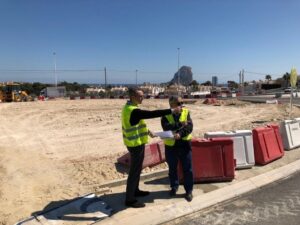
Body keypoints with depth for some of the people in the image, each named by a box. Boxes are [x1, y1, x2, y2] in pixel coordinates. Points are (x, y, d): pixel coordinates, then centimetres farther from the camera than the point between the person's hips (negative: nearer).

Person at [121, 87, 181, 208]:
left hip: (135, 142, 10)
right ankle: (129, 199, 12)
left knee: (137, 168, 21)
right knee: (135, 170, 0)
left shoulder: (129, 107, 7)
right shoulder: (133, 111, -26)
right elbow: (152, 114, -30)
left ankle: (135, 190, 37)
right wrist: (171, 110, -27)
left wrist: (147, 131, 17)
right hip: (136, 144, -10)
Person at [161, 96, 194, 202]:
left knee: (187, 168, 5)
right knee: (172, 168, 14)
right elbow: (166, 127, -20)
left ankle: (189, 190, 21)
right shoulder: (166, 115, -3)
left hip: (184, 144, 0)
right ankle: (174, 187, 34)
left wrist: (180, 134, -28)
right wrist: (180, 124, -25)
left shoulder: (186, 112, 0)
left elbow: (189, 126, -12)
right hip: (171, 145, 0)